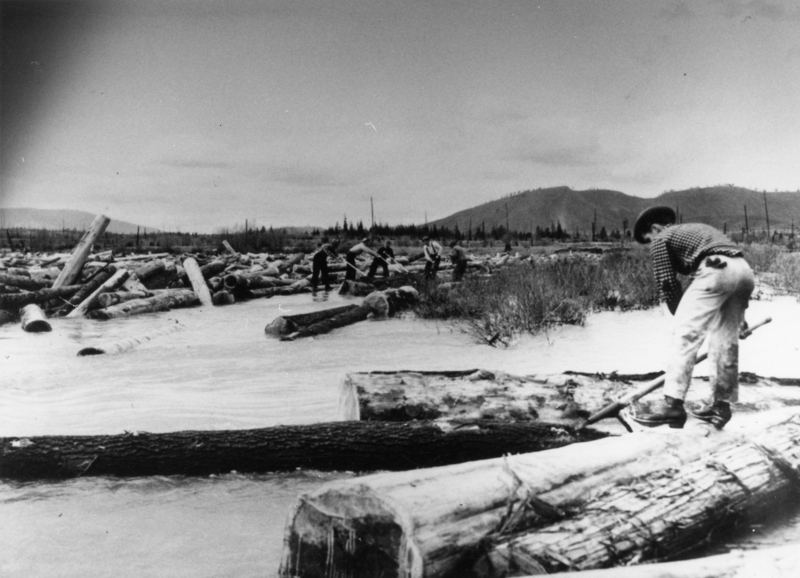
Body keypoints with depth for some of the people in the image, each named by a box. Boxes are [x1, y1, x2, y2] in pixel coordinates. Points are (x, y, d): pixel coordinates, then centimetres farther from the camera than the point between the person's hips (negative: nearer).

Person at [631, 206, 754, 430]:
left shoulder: (661, 239, 16)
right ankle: (720, 406, 18)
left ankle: (673, 403, -15)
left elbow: (667, 284, 8)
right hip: (744, 270, 8)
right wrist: (738, 314, 35)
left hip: (716, 270, -8)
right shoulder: (697, 229, 37)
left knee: (684, 334, -8)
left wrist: (682, 316, 18)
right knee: (725, 341, 14)